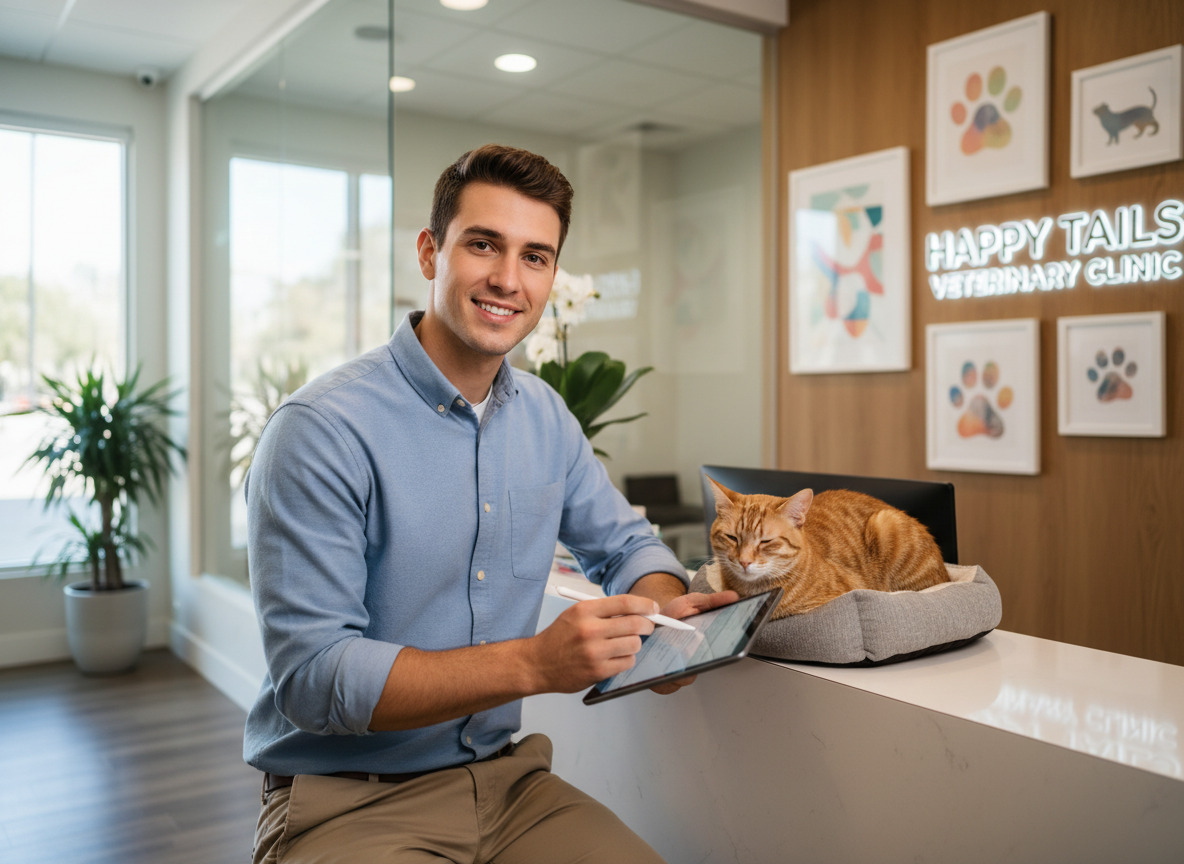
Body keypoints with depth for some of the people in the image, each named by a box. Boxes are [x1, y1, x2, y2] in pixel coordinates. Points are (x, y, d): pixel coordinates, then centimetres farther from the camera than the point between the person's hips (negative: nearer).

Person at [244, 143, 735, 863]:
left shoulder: (545, 417, 3)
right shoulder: (323, 431, -19)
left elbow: (623, 543, 15)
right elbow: (312, 675, -22)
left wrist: (658, 609, -9)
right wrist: (534, 663, -31)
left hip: (503, 778, 6)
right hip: (345, 801, -5)